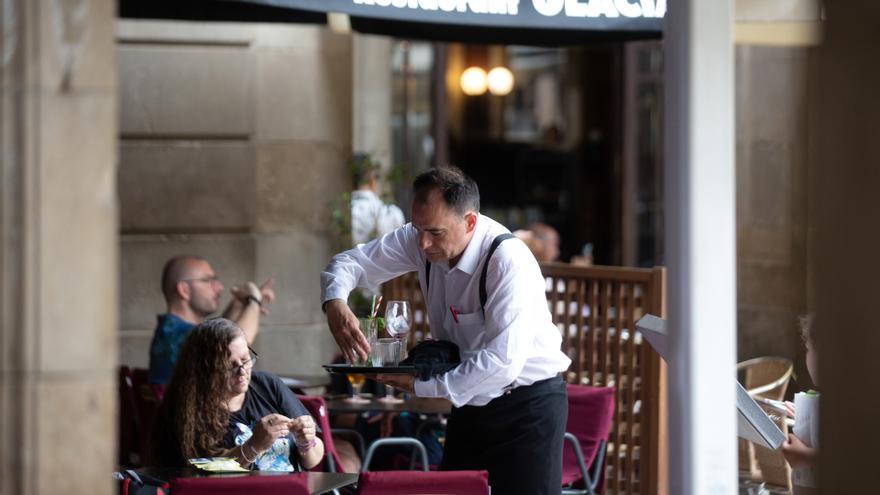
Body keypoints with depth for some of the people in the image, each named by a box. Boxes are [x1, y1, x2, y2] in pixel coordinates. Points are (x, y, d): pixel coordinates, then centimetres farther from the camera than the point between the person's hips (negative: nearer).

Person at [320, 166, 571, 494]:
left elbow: (502, 362, -33)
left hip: (527, 405, -7)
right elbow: (349, 262, 3)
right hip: (469, 401, 7)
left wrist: (423, 387, -29)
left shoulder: (508, 261, -27)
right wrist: (334, 304, -20)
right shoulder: (419, 240, -6)